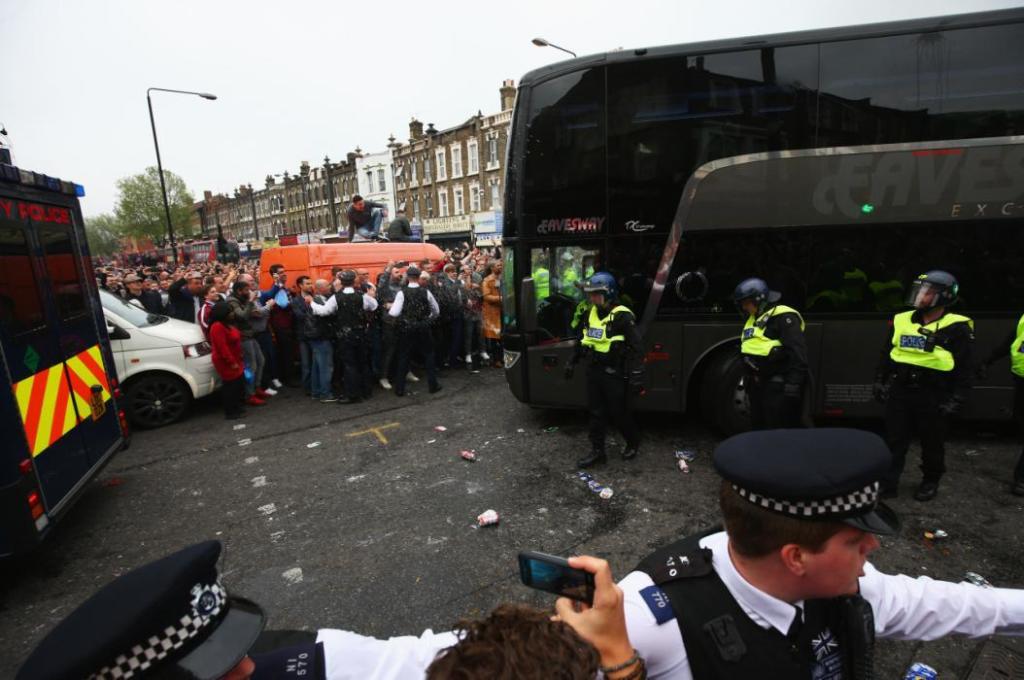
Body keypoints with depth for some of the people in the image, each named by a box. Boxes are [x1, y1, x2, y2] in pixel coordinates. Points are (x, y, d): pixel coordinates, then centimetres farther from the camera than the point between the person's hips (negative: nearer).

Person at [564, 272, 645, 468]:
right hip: (593, 371, 7)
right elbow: (583, 340, 17)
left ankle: (633, 443, 32)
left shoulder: (622, 316, -16)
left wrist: (637, 376, -20)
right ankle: (597, 451, 21)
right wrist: (572, 362, 20)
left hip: (614, 374, -7)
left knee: (620, 412, 8)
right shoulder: (591, 313, 6)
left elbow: (636, 347, -17)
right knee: (596, 412, 11)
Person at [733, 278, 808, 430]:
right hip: (758, 385, 9)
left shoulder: (783, 317, -13)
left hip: (778, 387, -9)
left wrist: (793, 384, -24)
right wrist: (748, 378, 23)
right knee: (758, 427, 18)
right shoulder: (753, 319, 16)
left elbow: (797, 352, -21)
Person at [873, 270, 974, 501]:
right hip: (899, 391, 3)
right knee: (894, 441, 7)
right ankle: (888, 482, 14)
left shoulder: (956, 328, -5)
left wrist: (956, 400, -9)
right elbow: (886, 354, 14)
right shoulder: (902, 321, 6)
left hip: (933, 396, -3)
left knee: (932, 444, 12)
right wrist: (879, 382, 11)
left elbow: (964, 368, -5)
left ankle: (930, 482, 32)